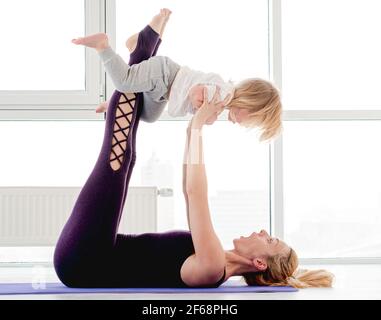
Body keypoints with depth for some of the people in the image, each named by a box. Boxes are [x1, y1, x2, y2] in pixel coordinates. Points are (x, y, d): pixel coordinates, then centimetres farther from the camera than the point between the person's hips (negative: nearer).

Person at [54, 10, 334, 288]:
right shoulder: (214, 261, 9)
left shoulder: (212, 266, -19)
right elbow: (191, 193, 17)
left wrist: (198, 126, -16)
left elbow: (196, 193, -24)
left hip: (83, 263, -8)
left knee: (118, 155, -13)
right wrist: (192, 130, 15)